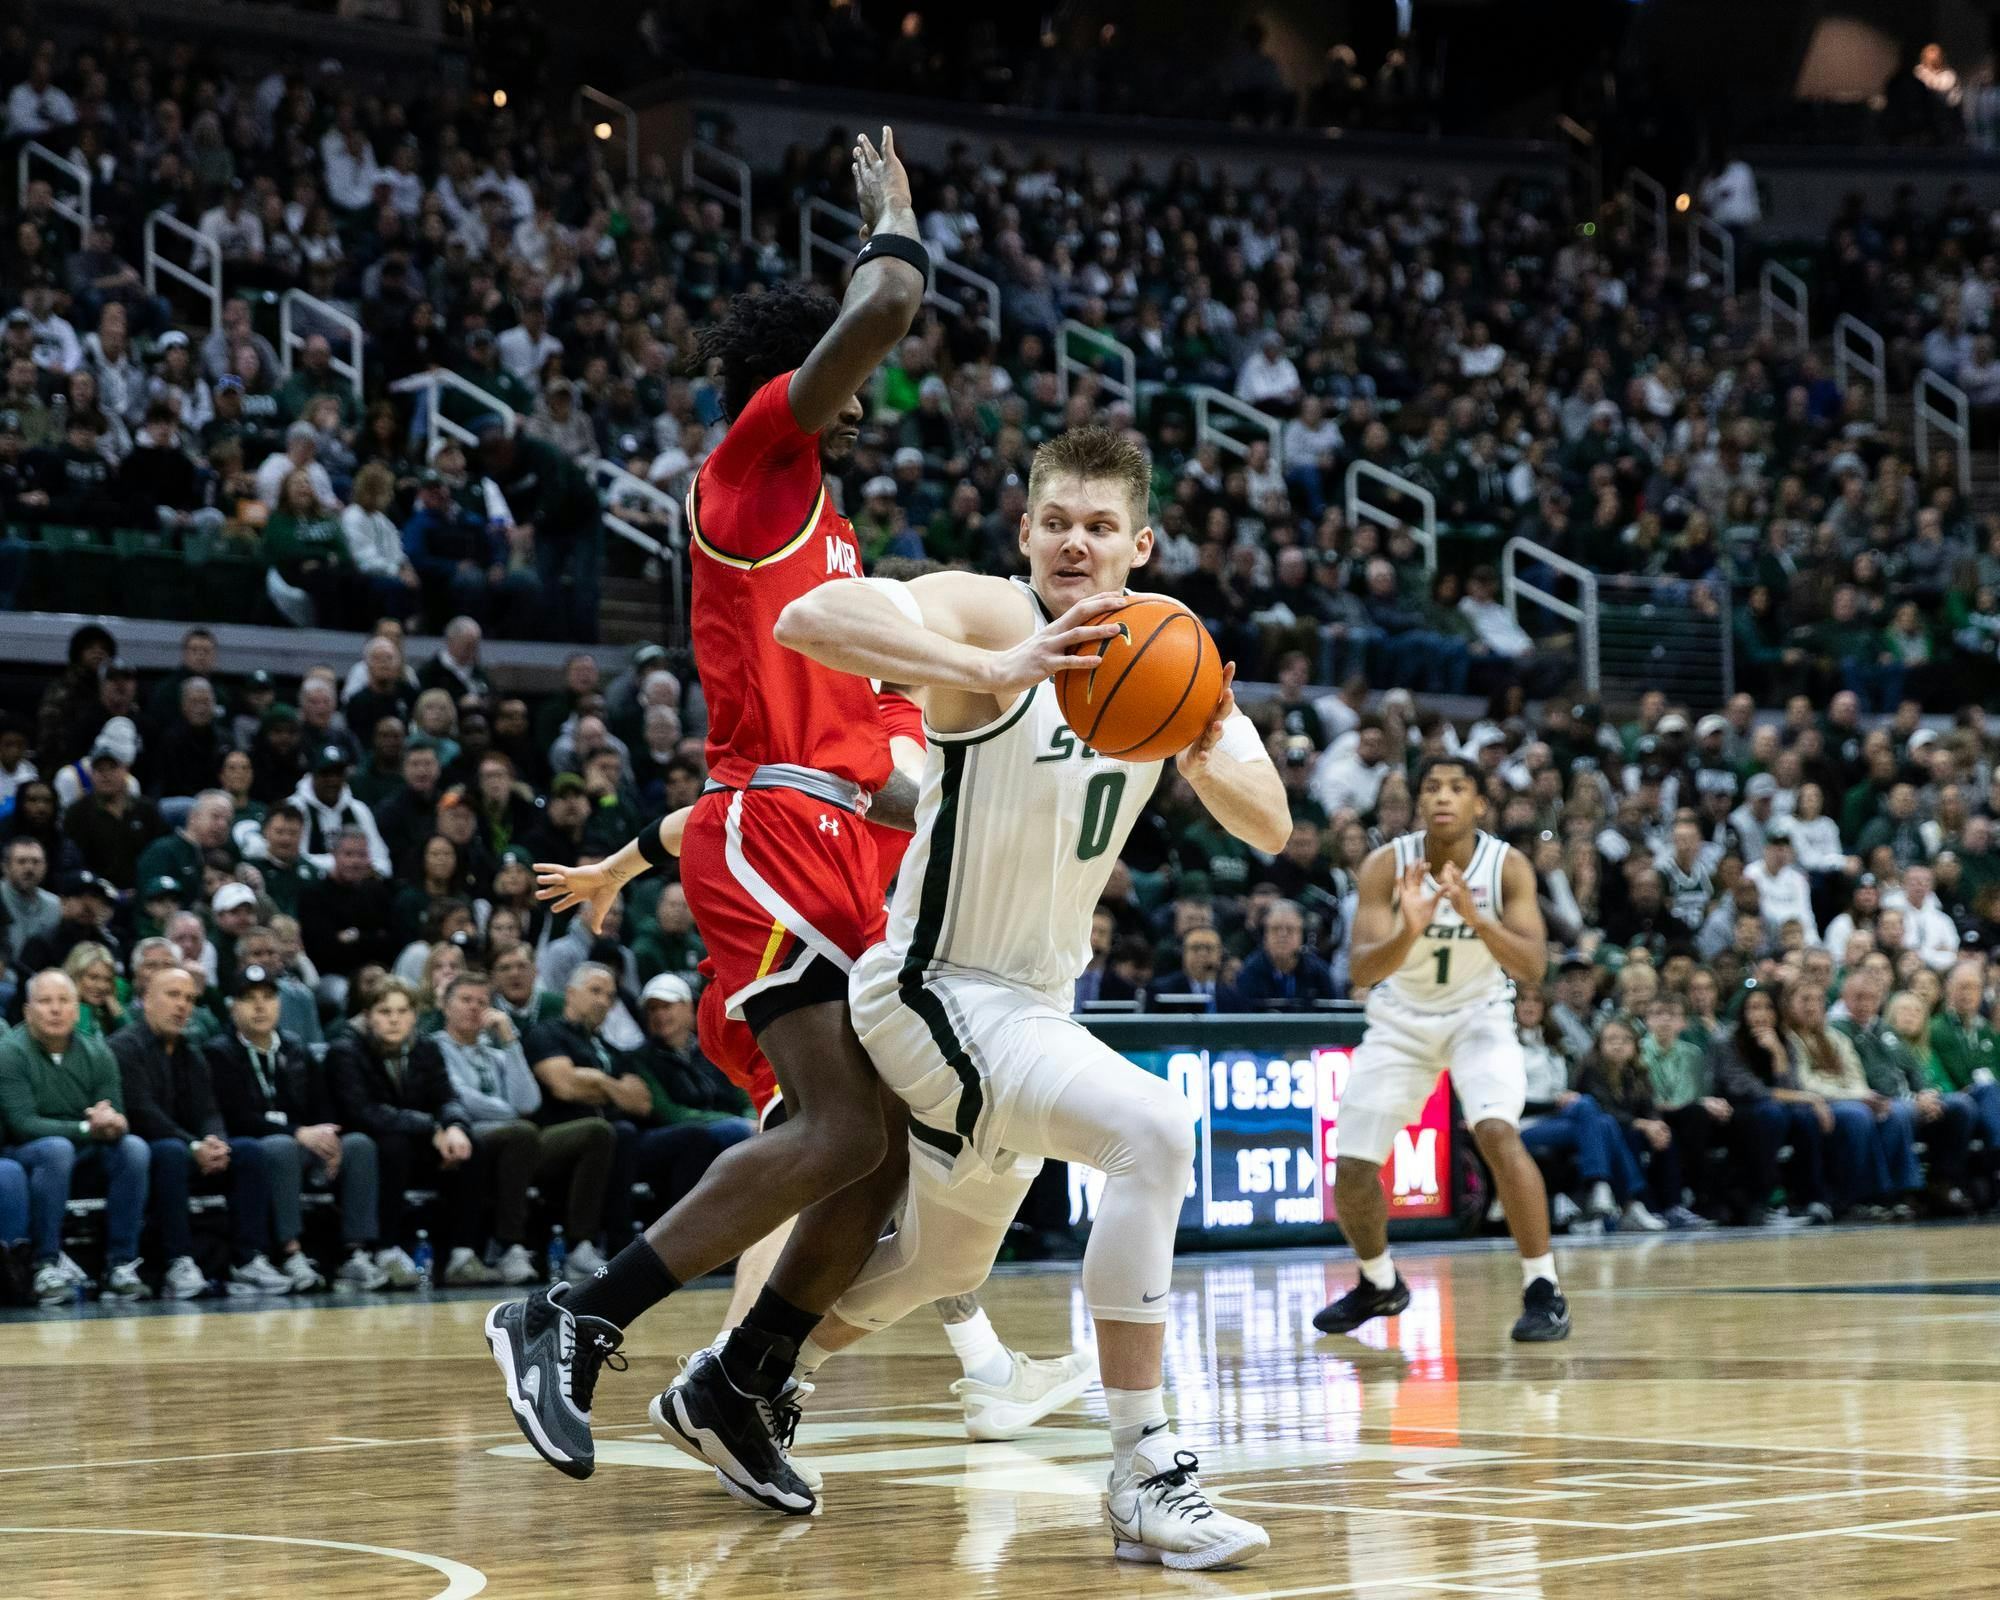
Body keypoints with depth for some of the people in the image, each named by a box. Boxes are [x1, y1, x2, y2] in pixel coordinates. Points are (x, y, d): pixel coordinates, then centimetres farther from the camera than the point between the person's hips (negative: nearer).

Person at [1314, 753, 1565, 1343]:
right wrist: (1409, 932, -46)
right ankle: (1379, 1285, 28)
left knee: (1498, 1134, -28)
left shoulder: (1507, 867, -18)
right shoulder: (1387, 865, -19)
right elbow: (1361, 971, -25)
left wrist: (1476, 918, -43)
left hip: (1479, 1015, -2)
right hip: (1401, 1021, 2)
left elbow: (1532, 967, -26)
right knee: (1352, 1171, -1)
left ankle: (1542, 1290, -17)